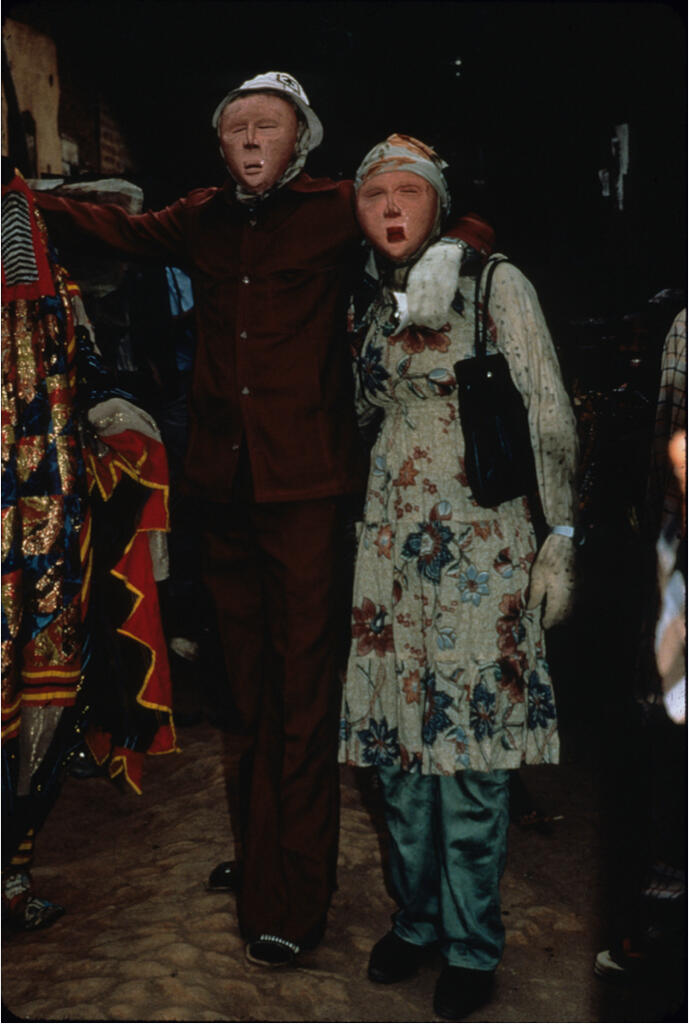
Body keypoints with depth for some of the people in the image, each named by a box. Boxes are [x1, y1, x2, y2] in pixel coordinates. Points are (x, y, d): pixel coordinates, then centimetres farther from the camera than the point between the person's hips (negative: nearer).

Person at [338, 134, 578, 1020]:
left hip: (481, 540, -5)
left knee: (469, 742, -3)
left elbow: (549, 416, -4)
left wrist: (559, 539, -8)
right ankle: (415, 918, 27)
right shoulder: (369, 307, 12)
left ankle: (471, 945, 15)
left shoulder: (495, 284, -3)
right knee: (400, 736, 8)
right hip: (391, 540, 5)